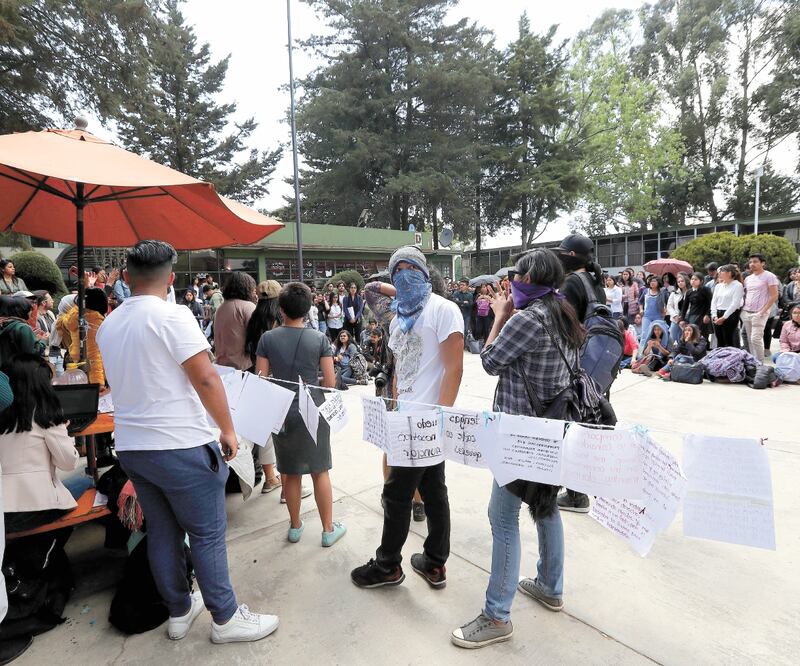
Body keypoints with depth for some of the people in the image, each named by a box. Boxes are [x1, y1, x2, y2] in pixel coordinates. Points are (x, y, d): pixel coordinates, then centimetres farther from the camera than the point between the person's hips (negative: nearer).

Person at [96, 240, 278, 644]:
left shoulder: (108, 326, 8)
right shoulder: (172, 316, -15)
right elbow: (206, 379, -20)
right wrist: (228, 429, -11)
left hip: (130, 445, 7)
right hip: (181, 447, -7)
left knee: (162, 532, 18)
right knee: (207, 534, 5)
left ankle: (179, 612, 33)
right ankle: (226, 619, 17)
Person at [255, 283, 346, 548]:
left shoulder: (267, 339, -6)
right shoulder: (319, 339, -8)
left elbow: (261, 379, -4)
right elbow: (329, 381, -7)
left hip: (282, 414, 1)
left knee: (291, 473, 16)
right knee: (320, 472, 11)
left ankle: (295, 526, 32)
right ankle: (328, 529, 22)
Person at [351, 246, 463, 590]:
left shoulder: (443, 310, -10)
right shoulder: (399, 319, 15)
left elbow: (453, 369, -16)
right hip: (409, 418, 8)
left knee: (397, 493, 4)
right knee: (432, 490, 16)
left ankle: (387, 565, 23)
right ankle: (434, 563, 29)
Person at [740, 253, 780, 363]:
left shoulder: (769, 276, -4)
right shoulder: (748, 278, 14)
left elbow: (774, 296, -8)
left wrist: (763, 311, -13)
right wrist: (743, 309, 10)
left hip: (759, 314, -6)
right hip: (746, 313, 6)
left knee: (755, 339, -13)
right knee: (750, 340, 8)